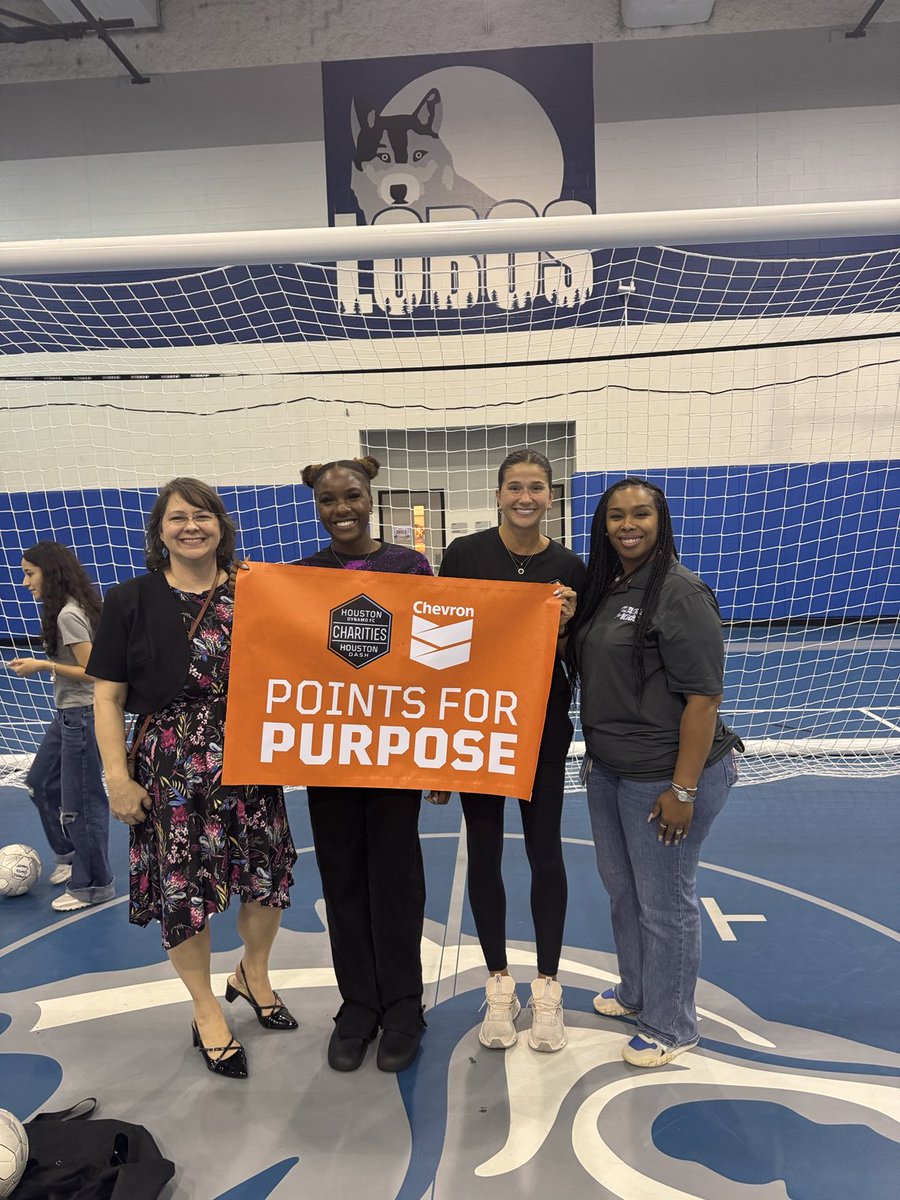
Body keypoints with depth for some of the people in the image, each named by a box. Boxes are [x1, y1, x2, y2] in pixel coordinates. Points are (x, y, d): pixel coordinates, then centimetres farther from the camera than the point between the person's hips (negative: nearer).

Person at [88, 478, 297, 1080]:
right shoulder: (130, 601, -1)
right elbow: (108, 697, -2)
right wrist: (118, 779, -8)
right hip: (170, 767, -2)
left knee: (268, 872, 8)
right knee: (182, 886, 5)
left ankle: (253, 974, 39)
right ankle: (207, 1012, 29)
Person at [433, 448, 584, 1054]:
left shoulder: (569, 567, -3)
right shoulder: (464, 554, -6)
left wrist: (562, 624, -18)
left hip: (543, 727, 0)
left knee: (545, 852, 10)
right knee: (484, 854, 9)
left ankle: (548, 984, 29)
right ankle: (499, 984, 29)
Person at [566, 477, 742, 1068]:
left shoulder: (680, 593, -18)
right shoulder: (605, 587, 7)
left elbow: (704, 696, -20)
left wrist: (683, 790, -20)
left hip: (664, 777, -8)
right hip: (608, 771, 8)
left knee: (664, 903, 8)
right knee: (622, 887, 22)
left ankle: (670, 1027, 30)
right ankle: (636, 991, 45)